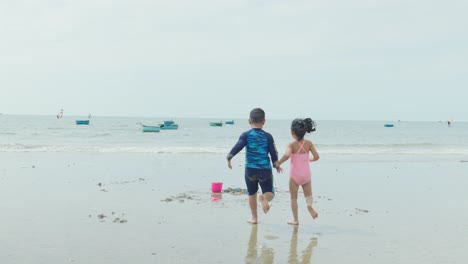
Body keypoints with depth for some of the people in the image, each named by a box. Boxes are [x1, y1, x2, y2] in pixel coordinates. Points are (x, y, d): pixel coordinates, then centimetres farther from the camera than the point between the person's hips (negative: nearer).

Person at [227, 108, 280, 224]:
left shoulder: (246, 135, -3)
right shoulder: (268, 136, 1)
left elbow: (237, 148, -14)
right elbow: (273, 153, 2)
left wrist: (229, 158, -2)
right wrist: (276, 165, 17)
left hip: (250, 170, 0)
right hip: (265, 170, 0)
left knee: (252, 194, 17)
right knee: (270, 193, 9)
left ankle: (254, 218, 20)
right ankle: (264, 198, -26)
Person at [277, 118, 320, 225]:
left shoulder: (292, 144, -12)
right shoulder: (308, 143, -2)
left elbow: (287, 155, -30)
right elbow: (316, 156, -3)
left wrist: (278, 163, -18)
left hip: (295, 174, -3)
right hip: (306, 174, 3)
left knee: (293, 198, 10)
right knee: (308, 195, 14)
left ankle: (295, 219, 11)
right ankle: (310, 204, -20)